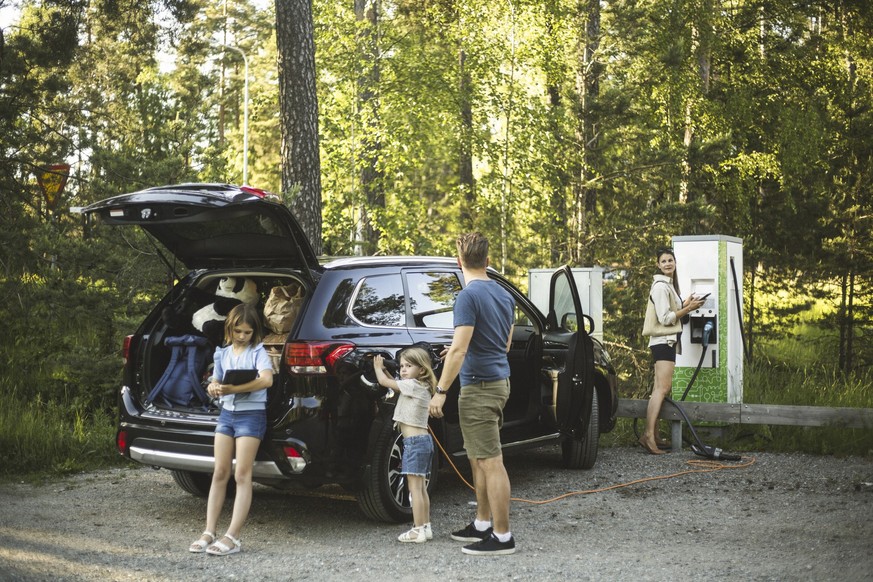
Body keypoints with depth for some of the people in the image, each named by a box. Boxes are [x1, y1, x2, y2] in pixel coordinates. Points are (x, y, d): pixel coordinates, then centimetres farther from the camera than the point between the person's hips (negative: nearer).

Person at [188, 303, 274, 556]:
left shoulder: (258, 352, -5)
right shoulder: (222, 354, 11)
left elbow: (267, 379, -22)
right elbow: (215, 383, 14)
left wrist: (231, 389, -28)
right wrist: (213, 388, -12)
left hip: (251, 414, -5)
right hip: (227, 413, 5)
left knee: (242, 476, -5)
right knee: (220, 473, 5)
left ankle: (232, 537, -6)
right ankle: (209, 532, 7)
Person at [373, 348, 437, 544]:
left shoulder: (413, 385, -12)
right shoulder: (421, 388, 15)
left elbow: (384, 381, -7)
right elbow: (392, 383, 29)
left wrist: (378, 367, 10)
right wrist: (384, 369, 19)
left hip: (415, 441, -10)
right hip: (424, 440, 10)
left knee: (415, 487, -8)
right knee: (421, 487, 12)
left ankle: (418, 531, -7)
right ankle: (425, 527, 15)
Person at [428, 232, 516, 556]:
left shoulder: (469, 296, -16)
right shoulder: (504, 295, 12)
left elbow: (458, 349, -21)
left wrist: (441, 391, -16)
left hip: (479, 388, -9)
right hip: (499, 381, 9)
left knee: (490, 462, -6)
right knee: (478, 459, 18)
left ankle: (502, 537, -2)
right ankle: (483, 524, 25)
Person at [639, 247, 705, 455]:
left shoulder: (668, 285, 19)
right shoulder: (660, 286, -13)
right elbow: (665, 318, -18)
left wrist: (685, 305, 10)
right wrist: (688, 308, -12)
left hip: (667, 340, 11)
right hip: (663, 340, -11)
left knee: (661, 388, 9)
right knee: (662, 387, -18)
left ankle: (653, 435, 11)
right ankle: (648, 435, -24)